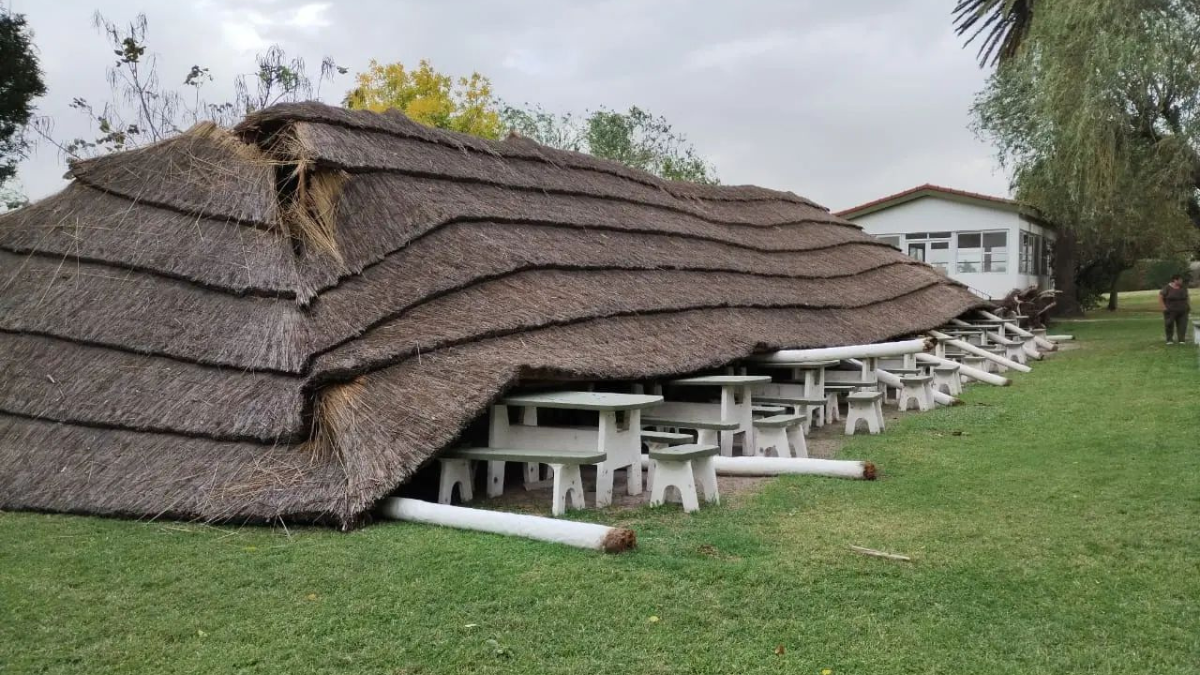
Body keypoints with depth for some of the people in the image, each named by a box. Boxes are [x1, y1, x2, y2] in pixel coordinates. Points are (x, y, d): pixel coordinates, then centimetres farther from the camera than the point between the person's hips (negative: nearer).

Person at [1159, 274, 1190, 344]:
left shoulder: (1183, 287, 4)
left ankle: (1182, 340, -1)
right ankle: (1169, 340, 5)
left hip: (1182, 311, 4)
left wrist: (1189, 306, 6)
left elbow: (1186, 298, 15)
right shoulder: (1167, 288, -11)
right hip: (1170, 311, -4)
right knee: (1169, 325, -3)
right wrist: (1164, 307, -15)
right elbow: (1160, 297, -9)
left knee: (1182, 325, -2)